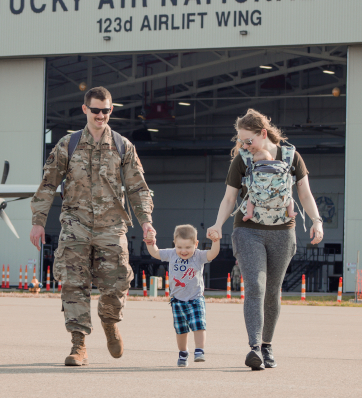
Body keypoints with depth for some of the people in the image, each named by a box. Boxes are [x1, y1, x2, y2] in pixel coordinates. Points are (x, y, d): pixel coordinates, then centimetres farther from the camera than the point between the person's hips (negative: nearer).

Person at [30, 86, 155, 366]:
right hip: (76, 224, 0)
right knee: (74, 284, -9)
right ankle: (79, 345, -5)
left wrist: (146, 220, -3)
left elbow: (138, 187, 9)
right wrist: (39, 222, 3)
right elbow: (48, 184, 8)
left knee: (116, 284, -2)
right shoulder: (67, 145, 5)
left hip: (111, 226, 0)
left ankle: (110, 321, 32)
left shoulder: (123, 147, 6)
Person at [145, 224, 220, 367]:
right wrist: (151, 242, -10)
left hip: (196, 298, -3)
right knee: (181, 329, 9)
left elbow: (212, 254, -28)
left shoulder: (199, 256, -12)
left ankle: (199, 351, -11)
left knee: (198, 324, -16)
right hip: (178, 299, 3)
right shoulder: (171, 255, -3)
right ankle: (183, 353, 25)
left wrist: (215, 242, -44)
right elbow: (155, 253, 7)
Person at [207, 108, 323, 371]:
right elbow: (229, 198, 5)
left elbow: (305, 194, 6)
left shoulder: (290, 157, 2)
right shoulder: (241, 161, 1)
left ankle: (266, 346, 20)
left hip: (282, 231, 1)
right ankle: (254, 348, -26)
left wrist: (316, 220, -8)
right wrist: (219, 224, -11)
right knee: (255, 286, -17)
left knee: (272, 291, 6)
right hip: (249, 231, -1)